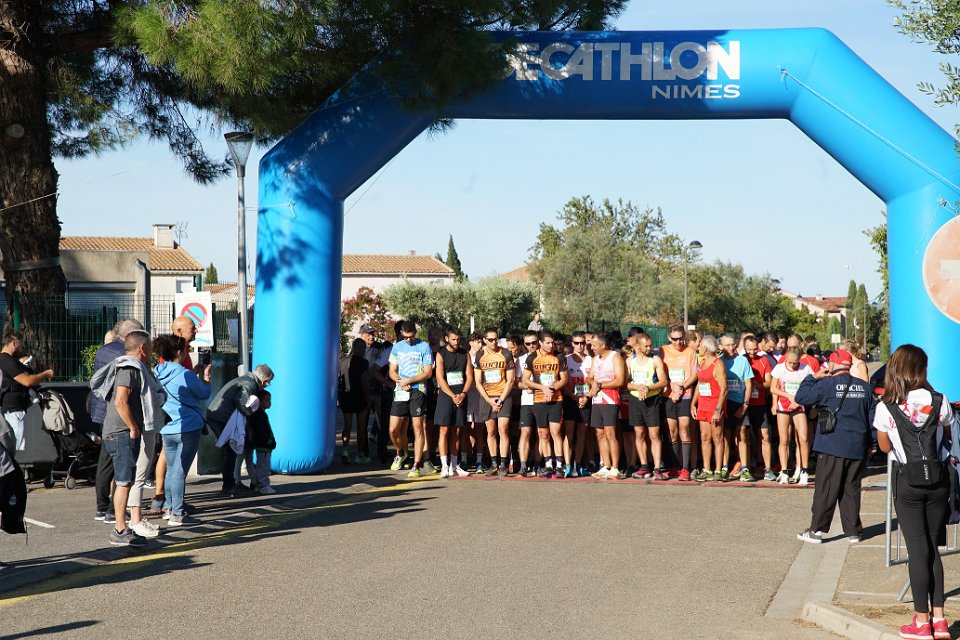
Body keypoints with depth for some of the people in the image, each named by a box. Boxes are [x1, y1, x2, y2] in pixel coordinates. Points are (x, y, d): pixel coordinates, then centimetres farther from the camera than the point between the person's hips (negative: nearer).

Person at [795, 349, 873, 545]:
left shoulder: (827, 384, -10)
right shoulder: (865, 387, 7)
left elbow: (800, 397, -9)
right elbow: (871, 417, 13)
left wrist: (813, 377, 2)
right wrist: (868, 443, 21)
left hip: (833, 448, -4)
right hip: (857, 448, 4)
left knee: (825, 490, 0)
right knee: (852, 490, 11)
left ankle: (816, 530, 2)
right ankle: (853, 530, 13)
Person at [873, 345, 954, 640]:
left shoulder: (885, 408, -7)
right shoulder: (939, 402, -4)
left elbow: (885, 447, 4)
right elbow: (947, 433, 11)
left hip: (907, 481, -2)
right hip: (938, 478, 2)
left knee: (918, 550, 3)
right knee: (932, 548, 12)